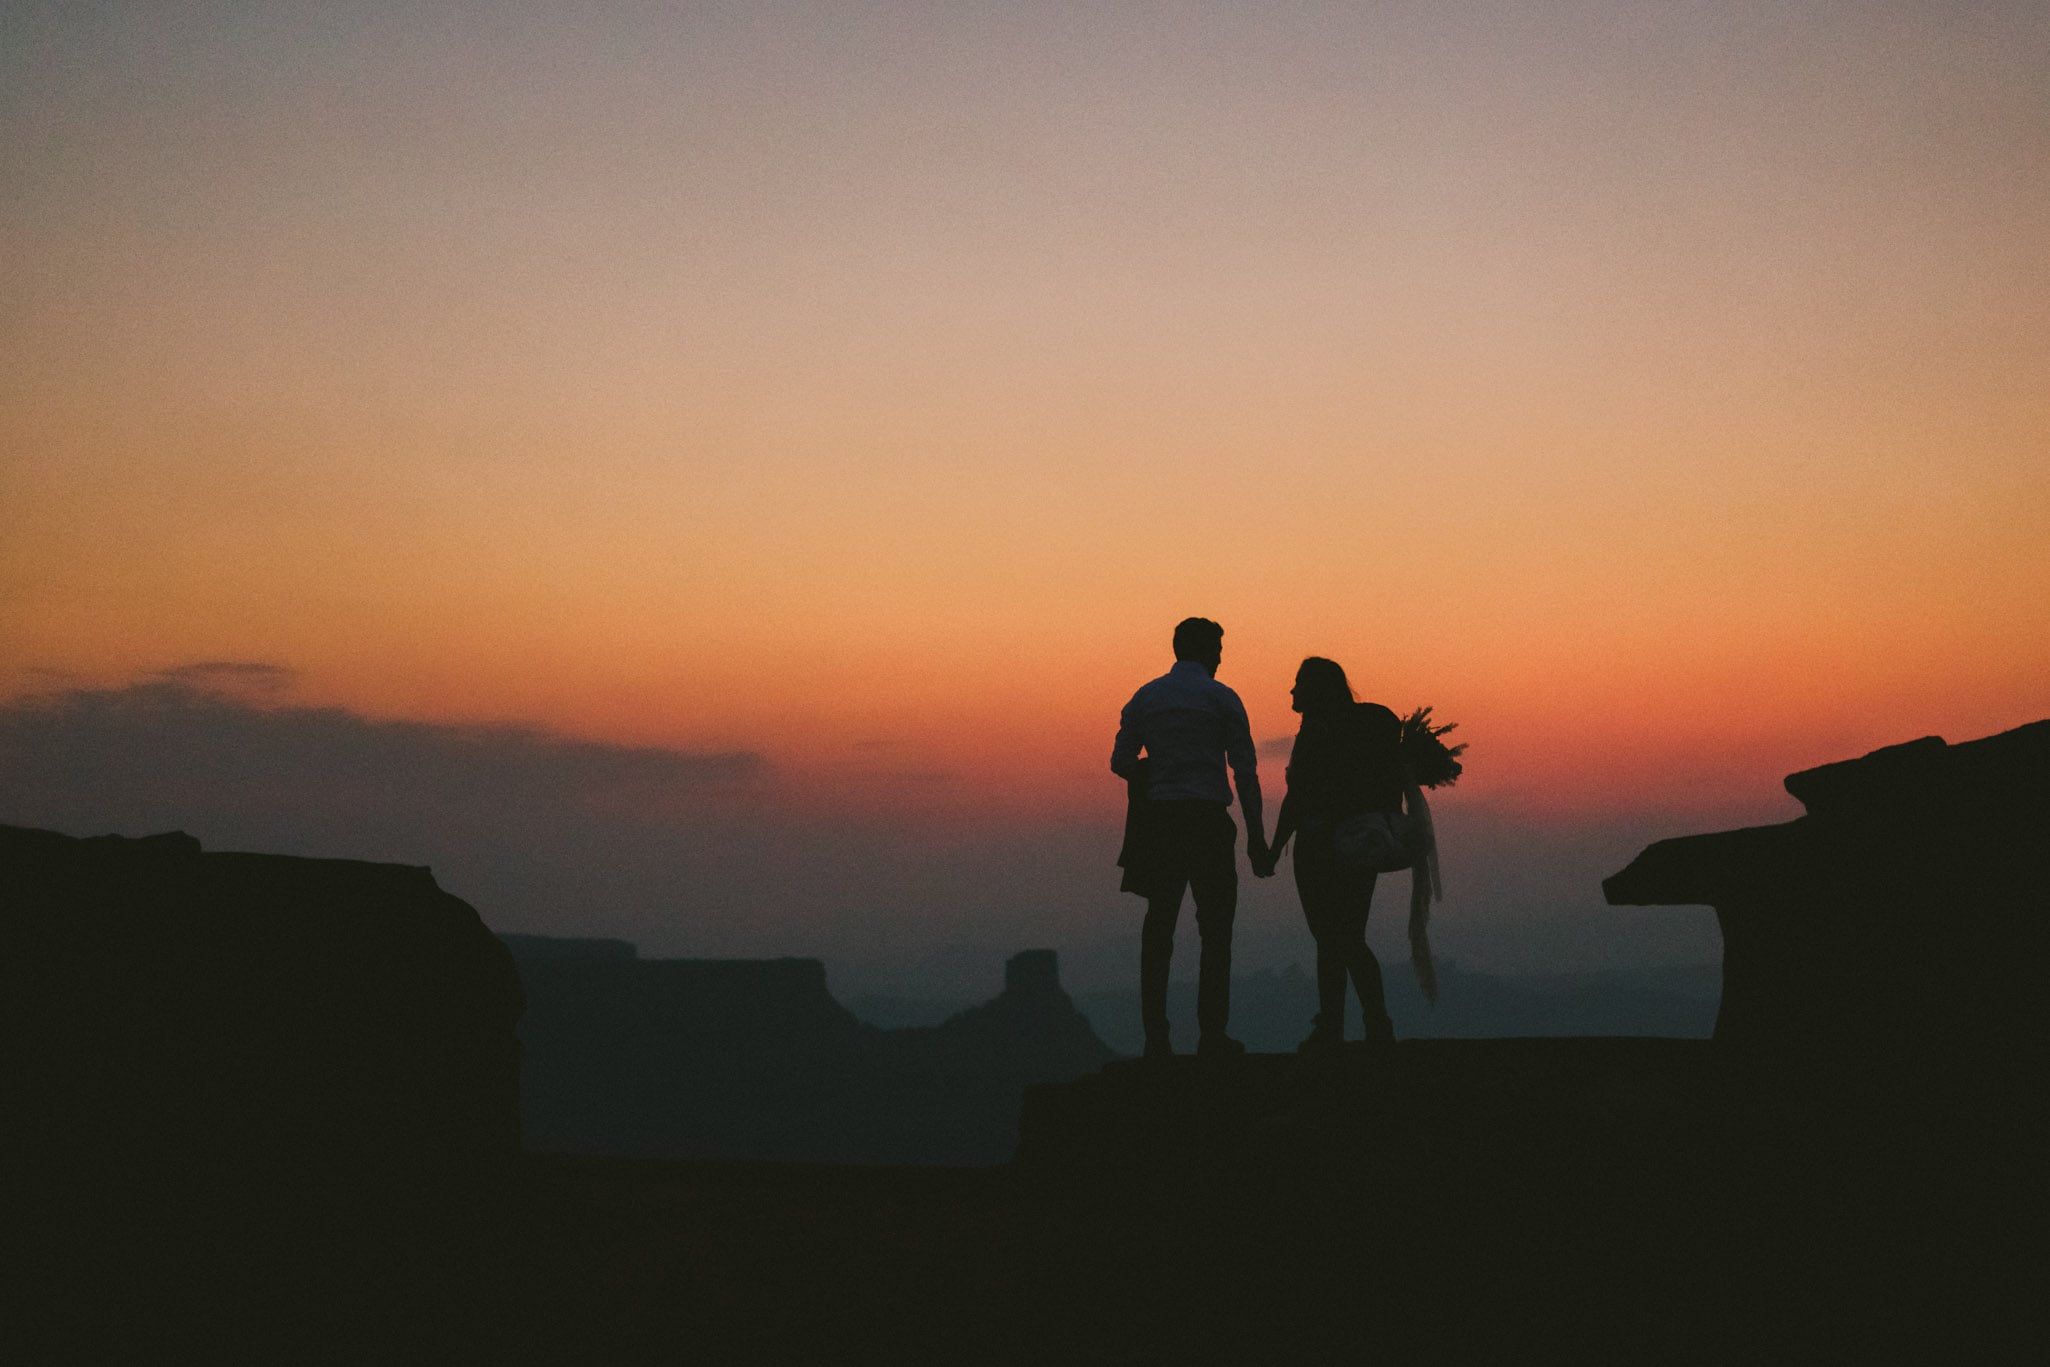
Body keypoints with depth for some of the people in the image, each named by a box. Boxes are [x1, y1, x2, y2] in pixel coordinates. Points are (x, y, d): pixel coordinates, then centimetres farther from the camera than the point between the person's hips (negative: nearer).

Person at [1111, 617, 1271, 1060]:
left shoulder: (1144, 698, 9)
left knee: (1158, 928, 8)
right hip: (1208, 820, -3)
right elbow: (1245, 770, -4)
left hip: (1157, 821, 4)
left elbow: (1120, 762, 10)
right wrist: (1256, 836, -1)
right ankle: (1212, 1034, -2)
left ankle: (1155, 1036, 5)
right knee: (1215, 928, 2)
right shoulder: (1221, 698, -1)